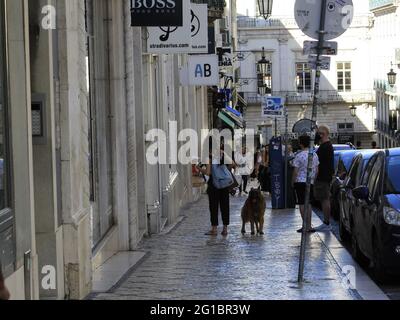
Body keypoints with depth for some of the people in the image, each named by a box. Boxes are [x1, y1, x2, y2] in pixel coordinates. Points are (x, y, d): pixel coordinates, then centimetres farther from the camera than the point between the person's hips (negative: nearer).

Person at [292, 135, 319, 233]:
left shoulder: (299, 156, -14)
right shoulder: (314, 155, 3)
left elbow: (295, 171, -12)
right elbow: (317, 170, 9)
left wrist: (293, 182, 0)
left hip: (300, 181, -5)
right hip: (310, 182, 5)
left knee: (302, 204, 0)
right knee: (308, 203, 14)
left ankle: (306, 225, -4)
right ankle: (309, 226, 12)